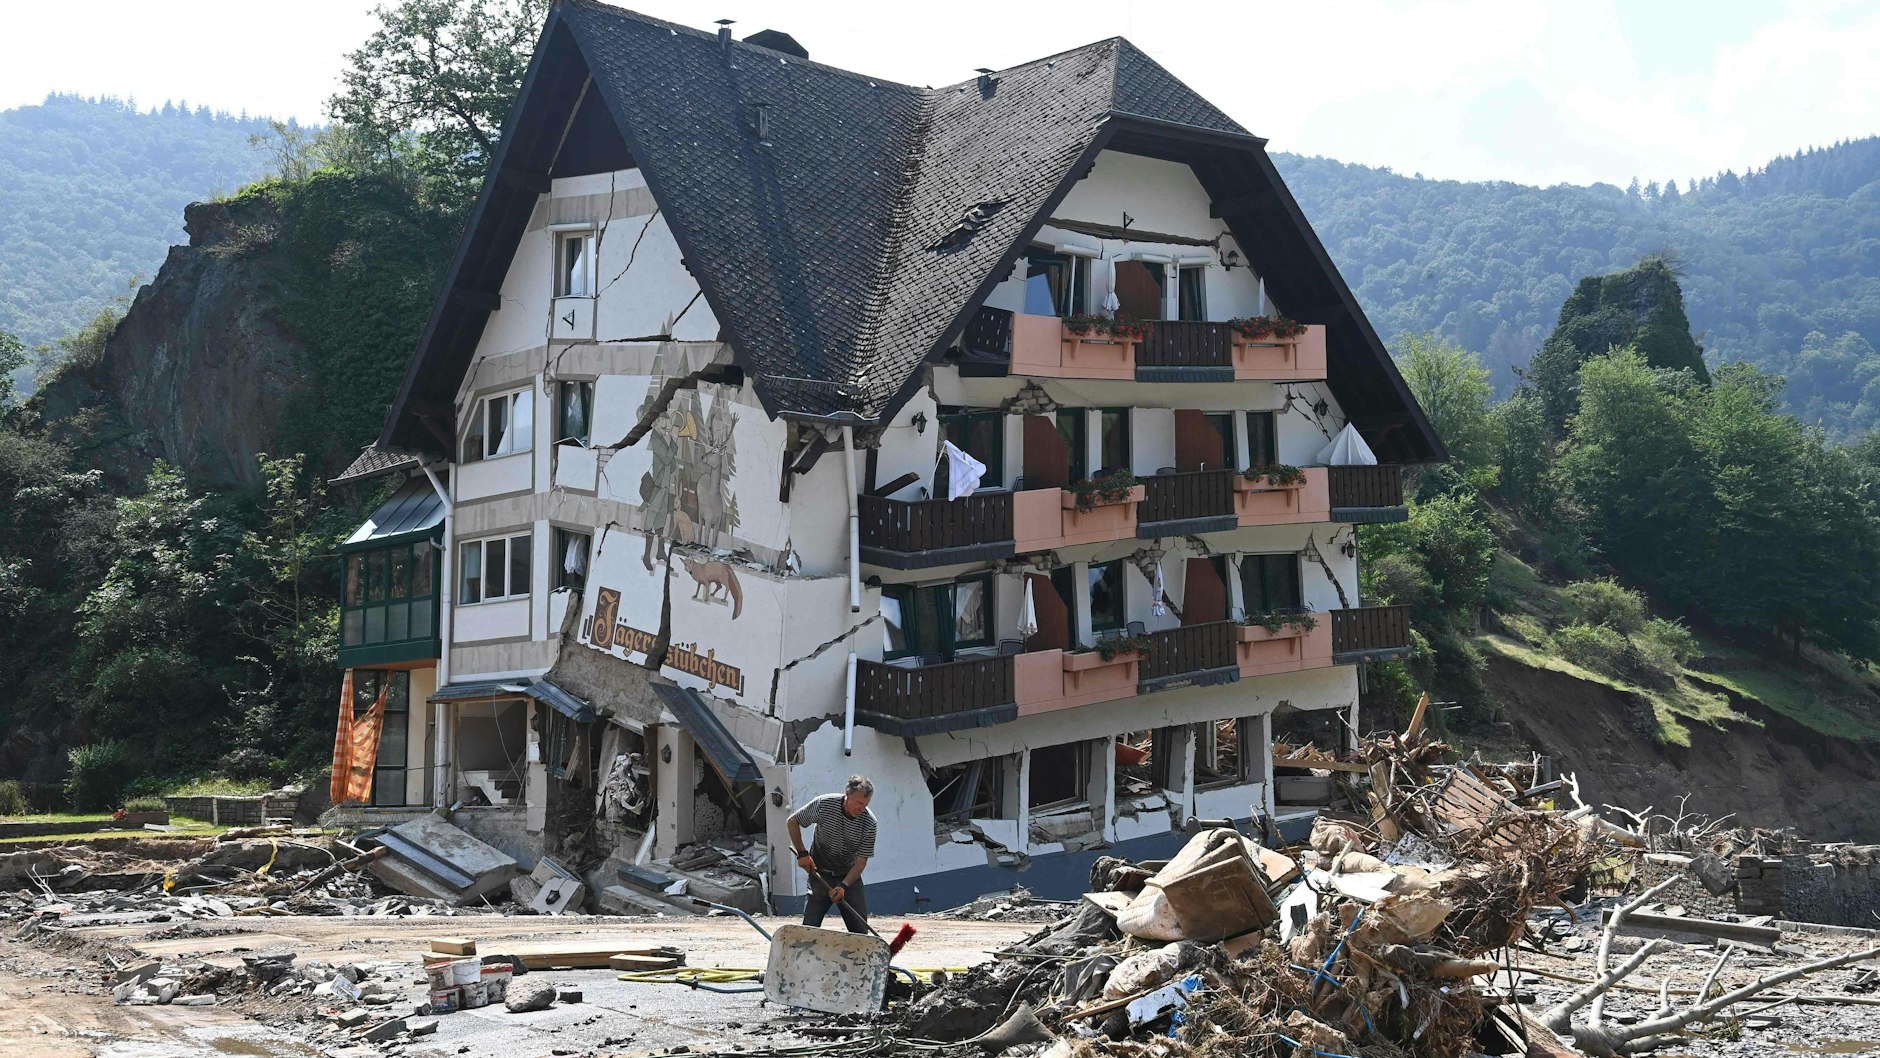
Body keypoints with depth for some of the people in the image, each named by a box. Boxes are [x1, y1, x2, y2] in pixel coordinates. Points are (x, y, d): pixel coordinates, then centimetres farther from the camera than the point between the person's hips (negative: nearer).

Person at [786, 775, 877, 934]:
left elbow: (861, 860, -12)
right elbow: (793, 821, -4)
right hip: (819, 874, -2)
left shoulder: (869, 823, -15)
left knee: (860, 929, -2)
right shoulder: (824, 804, -19)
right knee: (810, 925, -10)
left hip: (849, 876, 2)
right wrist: (802, 853, -11)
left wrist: (844, 886, -25)